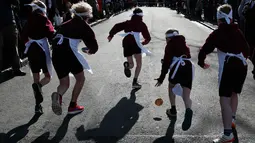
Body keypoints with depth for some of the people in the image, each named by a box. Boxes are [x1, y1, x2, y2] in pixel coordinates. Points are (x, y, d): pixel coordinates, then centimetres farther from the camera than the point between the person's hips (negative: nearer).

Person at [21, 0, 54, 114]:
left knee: (36, 78, 12)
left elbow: (23, 36, 11)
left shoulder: (29, 21, 7)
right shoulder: (44, 20, -5)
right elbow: (51, 34, -15)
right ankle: (38, 86, -26)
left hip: (31, 50, 5)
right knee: (48, 76, 8)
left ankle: (38, 105, 9)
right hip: (42, 50, -4)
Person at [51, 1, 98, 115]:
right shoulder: (84, 26, 6)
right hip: (69, 53, -5)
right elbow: (94, 46, 5)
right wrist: (91, 50, 27)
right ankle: (73, 106, 12)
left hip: (56, 54, 6)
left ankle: (58, 95, -17)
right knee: (80, 79, 16)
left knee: (64, 83, 16)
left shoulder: (65, 25, 23)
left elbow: (56, 40, 21)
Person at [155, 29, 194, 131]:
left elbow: (166, 62, 2)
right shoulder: (184, 45, 29)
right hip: (189, 67, 5)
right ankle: (188, 110, -30)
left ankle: (173, 110, 25)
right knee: (186, 96, 1)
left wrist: (161, 78, 4)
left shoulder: (170, 45, 11)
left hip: (178, 67, -4)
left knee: (171, 87, 24)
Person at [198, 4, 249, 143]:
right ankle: (232, 120, 39)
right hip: (242, 67, 6)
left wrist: (201, 63, 17)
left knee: (224, 99, -7)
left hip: (228, 68, -6)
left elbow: (204, 50, -1)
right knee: (234, 93, 28)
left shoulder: (216, 34, 1)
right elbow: (246, 49, 24)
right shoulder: (238, 31, 15)